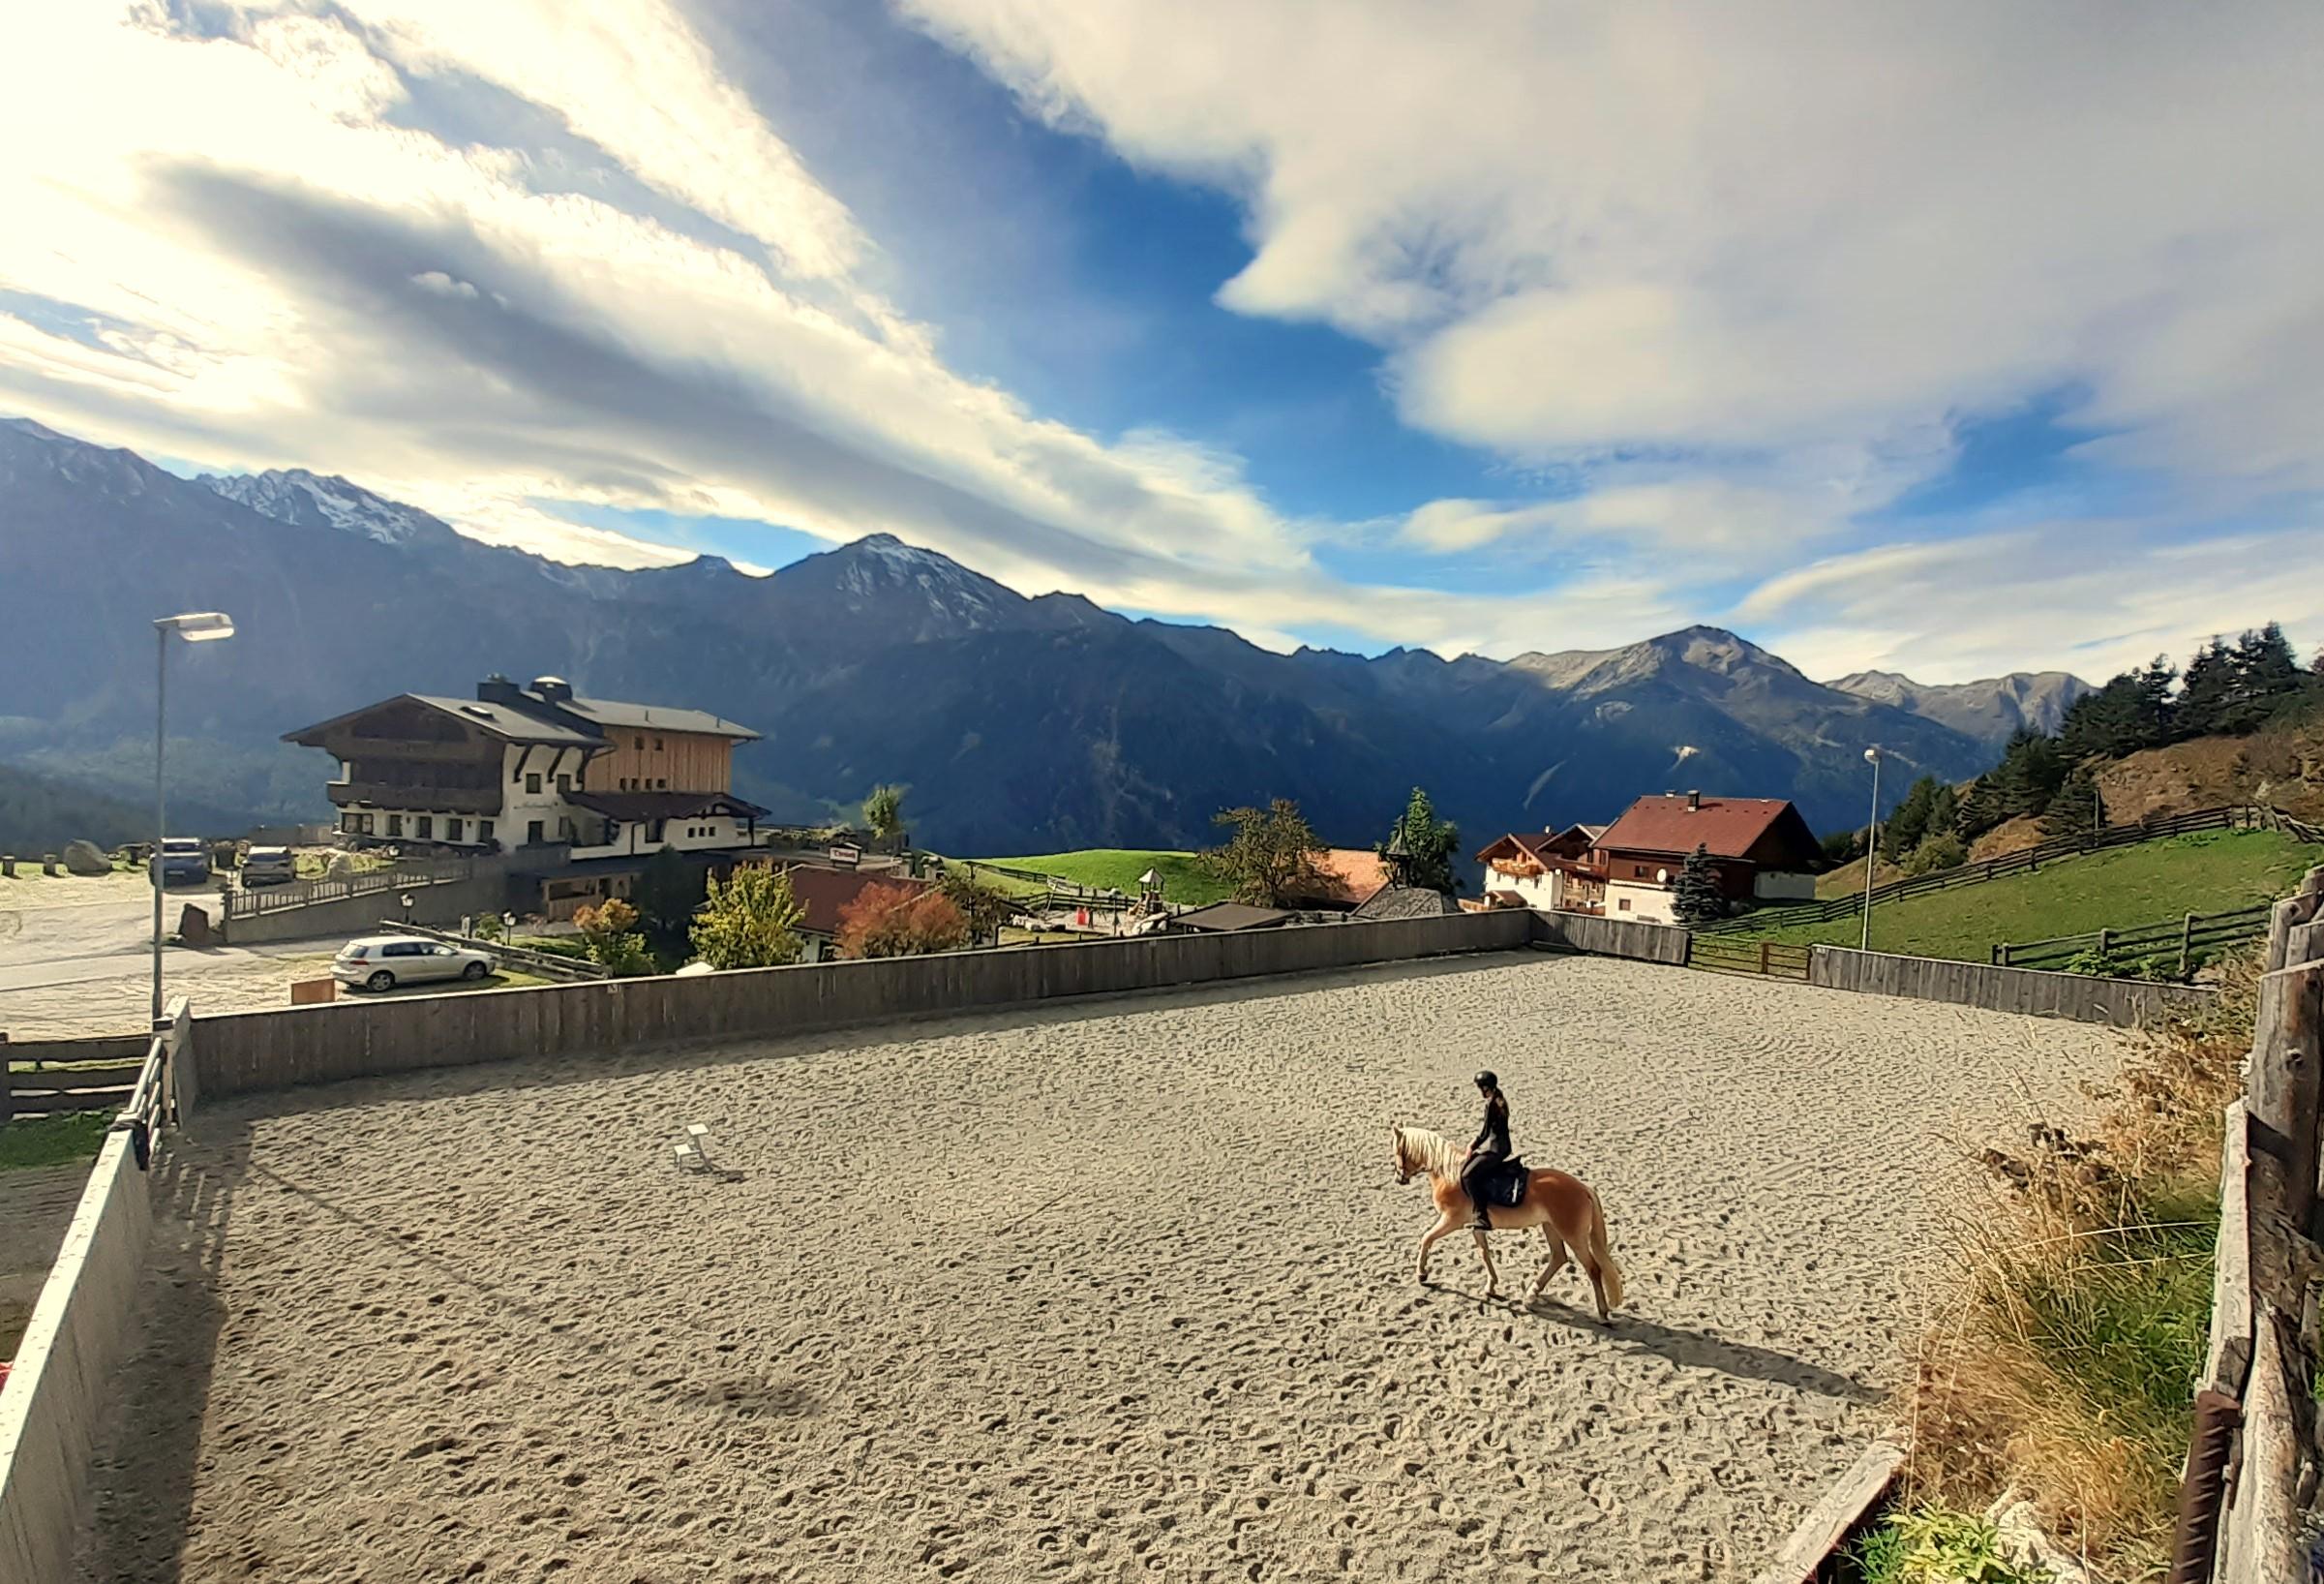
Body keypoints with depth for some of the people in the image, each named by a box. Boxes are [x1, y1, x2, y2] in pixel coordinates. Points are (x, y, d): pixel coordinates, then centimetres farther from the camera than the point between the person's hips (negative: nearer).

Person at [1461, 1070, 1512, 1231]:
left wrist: (1472, 1147, -5)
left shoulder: (1491, 1104, -18)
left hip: (1495, 1149, -10)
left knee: (1468, 1175, -20)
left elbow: (1485, 1133, -18)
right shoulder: (1500, 1100, 11)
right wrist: (1474, 1144, 14)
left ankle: (1483, 1218, -21)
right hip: (1501, 1146, 10)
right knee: (1464, 1167, 18)